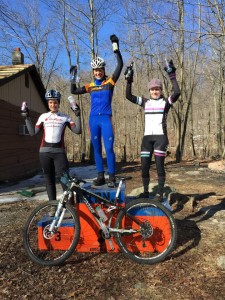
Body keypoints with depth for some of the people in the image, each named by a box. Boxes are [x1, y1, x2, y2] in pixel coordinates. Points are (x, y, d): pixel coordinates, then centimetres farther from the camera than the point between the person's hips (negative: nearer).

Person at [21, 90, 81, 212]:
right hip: (45, 151, 2)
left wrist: (77, 115, -8)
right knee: (49, 180, 7)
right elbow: (33, 132, 8)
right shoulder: (43, 116, 11)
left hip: (59, 152, -2)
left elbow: (78, 131, -2)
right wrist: (26, 118, 4)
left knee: (64, 178, -12)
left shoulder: (65, 117, 7)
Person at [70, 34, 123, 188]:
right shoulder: (90, 86, 12)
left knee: (109, 148, -8)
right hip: (93, 119, 4)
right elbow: (74, 91, 17)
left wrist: (116, 48, -10)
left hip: (106, 118, -4)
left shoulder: (110, 82, 3)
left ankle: (112, 177, 0)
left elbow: (120, 65, -6)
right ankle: (100, 176, 17)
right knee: (97, 149, 8)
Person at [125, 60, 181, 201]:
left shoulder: (166, 102, 3)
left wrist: (172, 76, -18)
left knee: (159, 165, -4)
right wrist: (129, 80, -3)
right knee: (144, 166, 4)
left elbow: (177, 93, -16)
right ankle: (146, 191, 20)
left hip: (160, 136, -3)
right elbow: (128, 96, 5)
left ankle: (160, 193, 7)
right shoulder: (145, 102, 11)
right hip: (147, 137, 3)